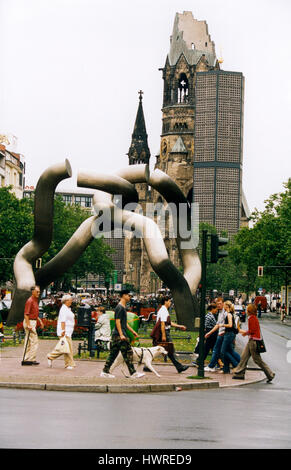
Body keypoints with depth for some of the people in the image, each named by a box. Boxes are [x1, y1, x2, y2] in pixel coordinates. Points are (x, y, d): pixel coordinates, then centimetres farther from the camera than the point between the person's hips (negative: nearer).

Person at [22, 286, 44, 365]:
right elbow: (26, 314, -20)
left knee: (29, 342, 12)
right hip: (29, 322, -10)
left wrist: (39, 320, 17)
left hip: (33, 322, 10)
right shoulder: (30, 301, -15)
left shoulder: (35, 300, 15)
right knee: (34, 341, -9)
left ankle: (26, 360, 16)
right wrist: (28, 325, -25)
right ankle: (32, 359, -7)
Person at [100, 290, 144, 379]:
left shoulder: (123, 307, 19)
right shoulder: (120, 307, -13)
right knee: (128, 353, -7)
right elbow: (117, 321, -19)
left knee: (113, 354, 10)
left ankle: (105, 372, 11)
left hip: (116, 335, 10)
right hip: (119, 334, -10)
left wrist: (133, 331, 26)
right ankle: (133, 373, -5)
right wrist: (121, 335, -23)